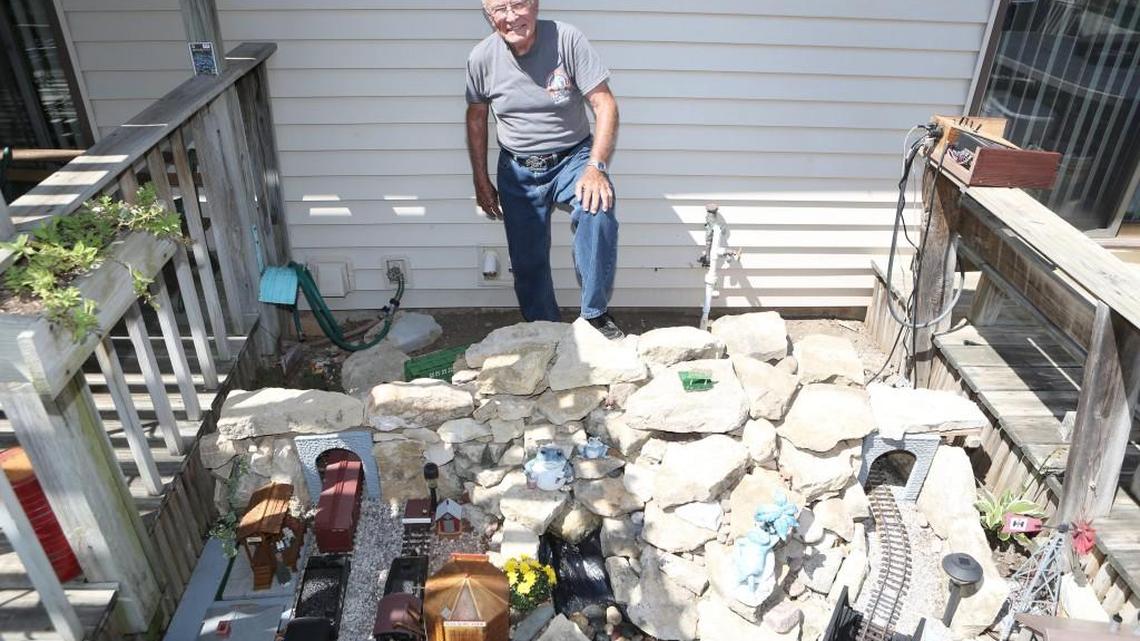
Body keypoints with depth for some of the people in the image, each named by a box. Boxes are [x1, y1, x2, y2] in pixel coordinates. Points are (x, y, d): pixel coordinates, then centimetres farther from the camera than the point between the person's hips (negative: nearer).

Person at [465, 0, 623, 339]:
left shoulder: (567, 39, -15)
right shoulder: (481, 57, -6)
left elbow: (605, 105, -15)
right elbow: (476, 119, 8)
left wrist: (596, 167, -27)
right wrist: (481, 181, 8)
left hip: (572, 157, -2)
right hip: (517, 170, 3)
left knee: (597, 211, -33)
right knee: (528, 263, 3)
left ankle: (596, 314, -16)